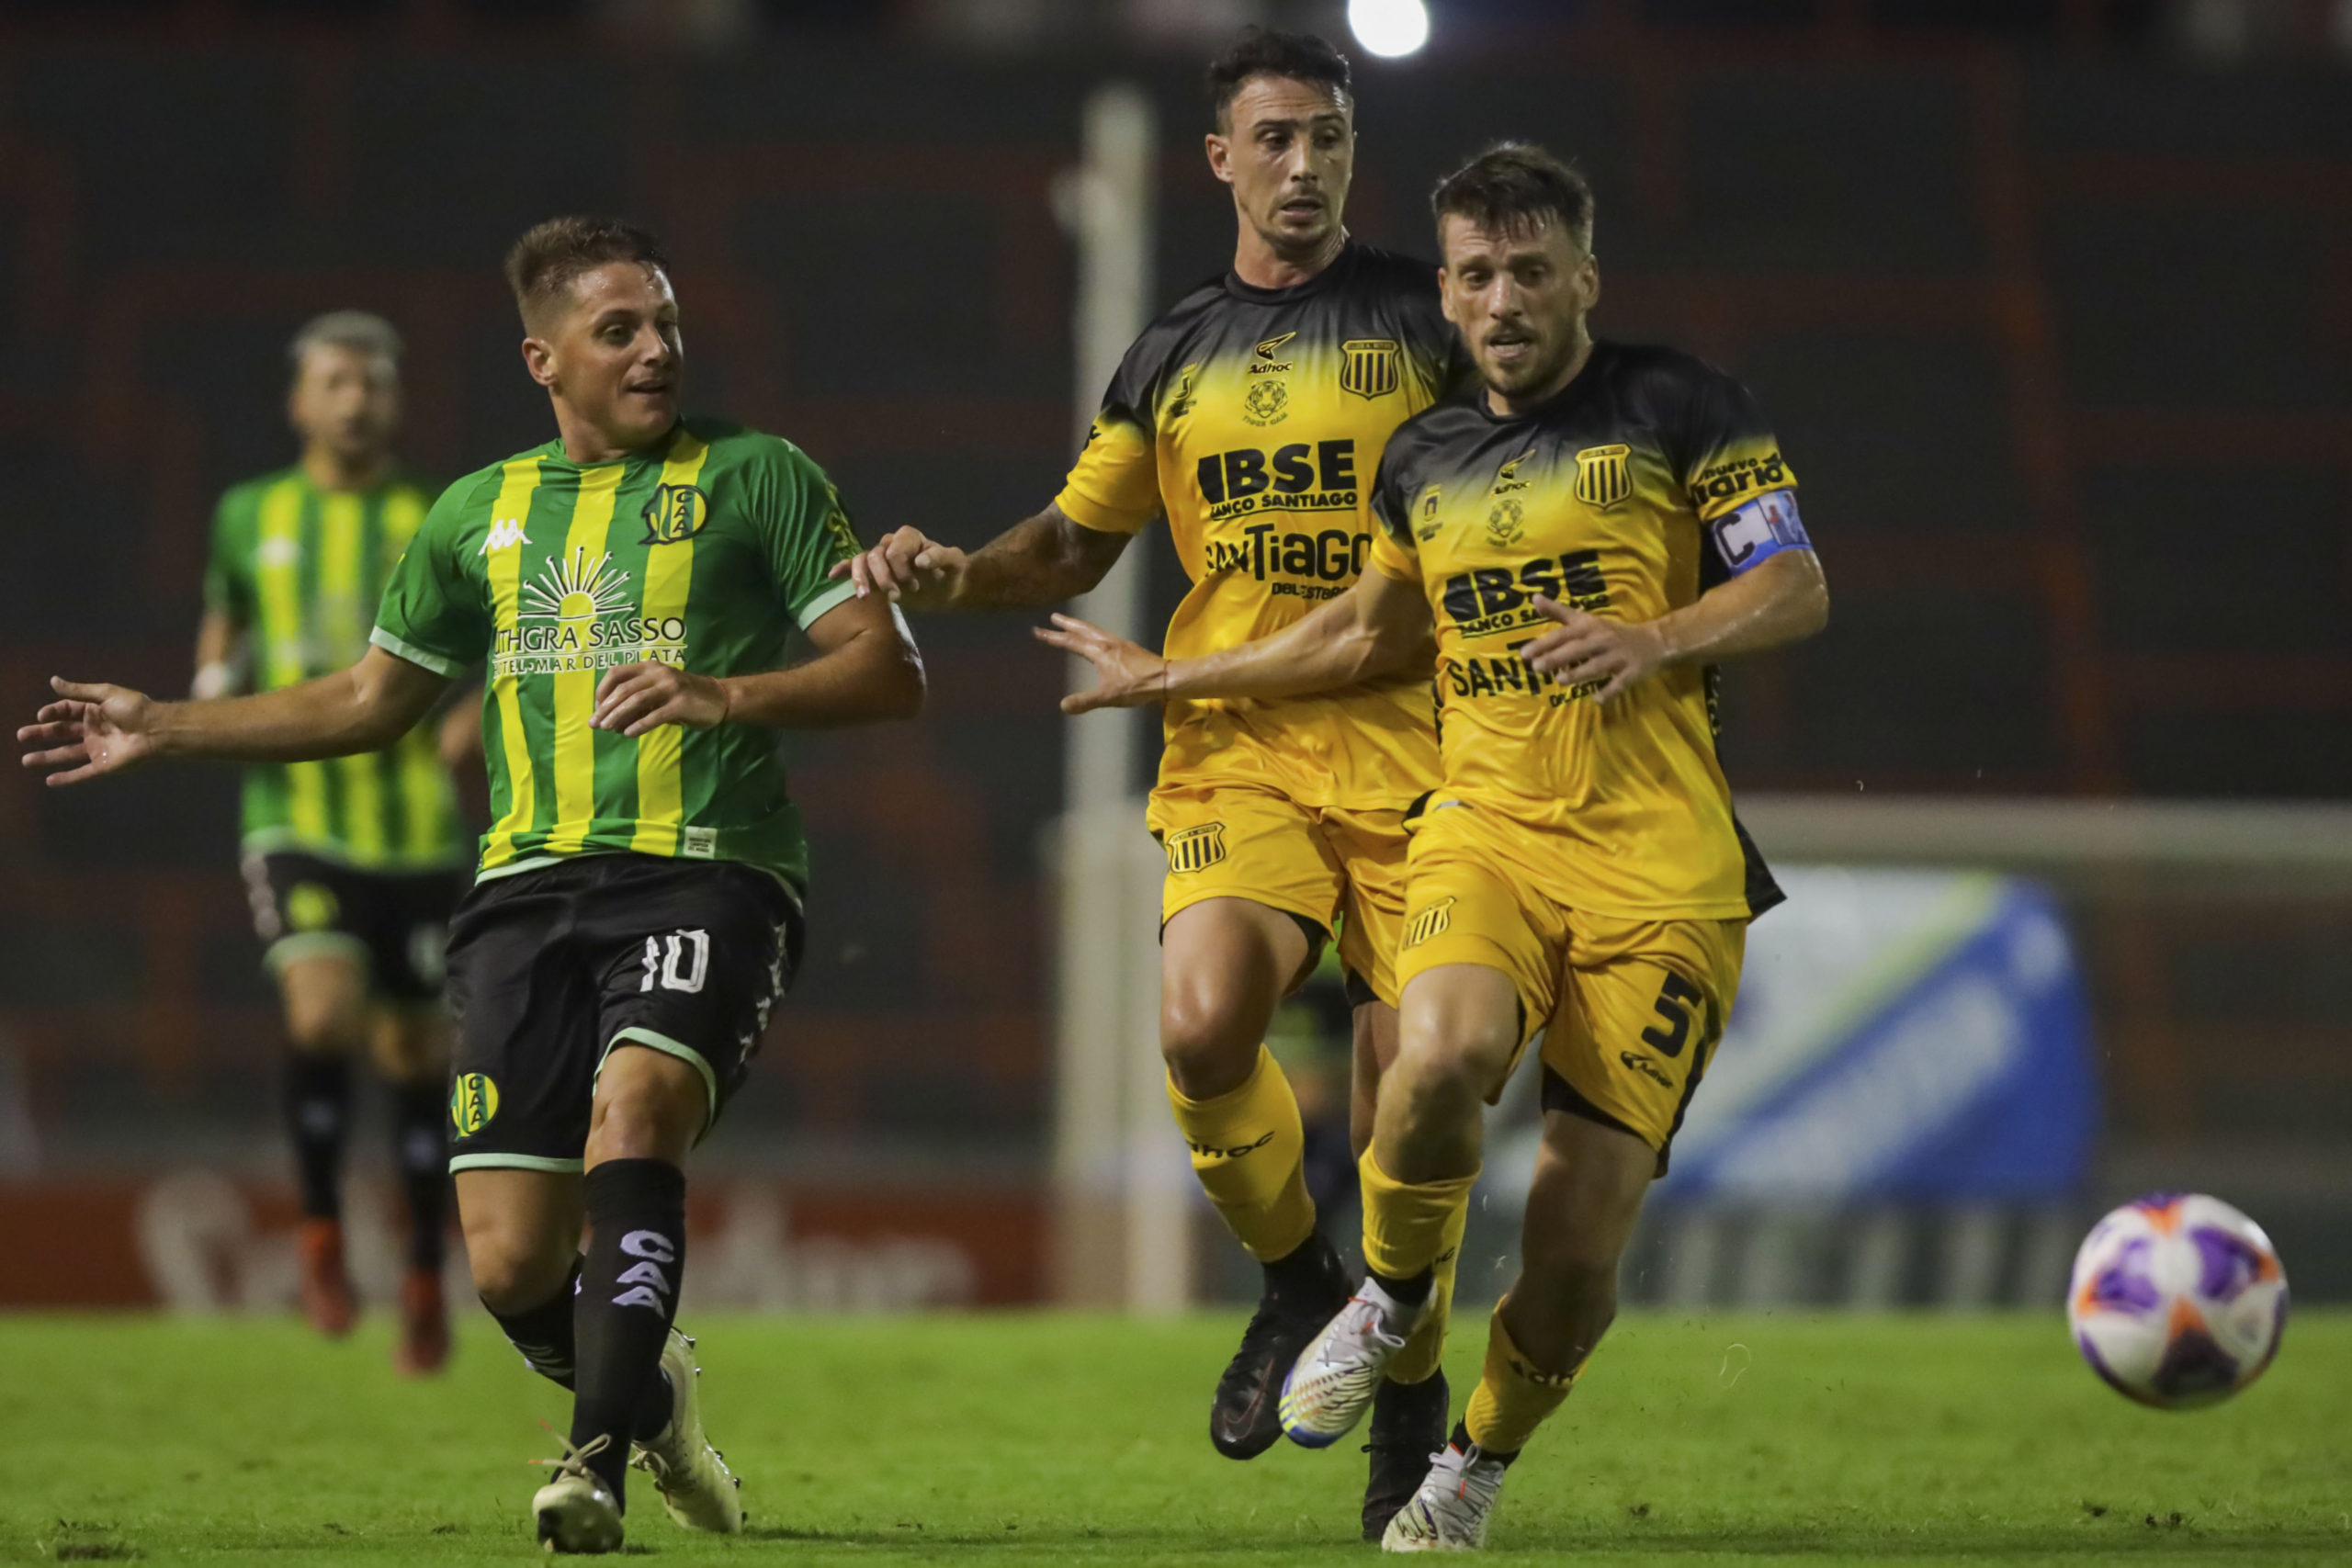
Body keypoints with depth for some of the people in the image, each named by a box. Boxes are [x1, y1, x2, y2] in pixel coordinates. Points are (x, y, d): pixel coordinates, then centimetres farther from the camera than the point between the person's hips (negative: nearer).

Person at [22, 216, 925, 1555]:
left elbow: (892, 674, 0)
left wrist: (723, 695, -16)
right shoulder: (483, 513, 19)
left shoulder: (755, 477, 6)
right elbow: (371, 700, 31)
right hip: (531, 883, 4)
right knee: (512, 1264, -5)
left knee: (632, 1110, -32)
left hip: (707, 870, -4)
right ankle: (649, 1393, 26)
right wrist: (163, 729, 28)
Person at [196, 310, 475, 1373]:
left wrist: (448, 746, -11)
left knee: (416, 1057, 7)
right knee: (324, 1016, -24)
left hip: (417, 834, 1)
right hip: (297, 823, -1)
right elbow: (221, 629, 22)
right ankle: (320, 1229, -3)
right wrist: (216, 688, 0)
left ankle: (425, 1285, 24)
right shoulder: (249, 517, 6)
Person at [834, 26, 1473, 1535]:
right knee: (1204, 1024, -25)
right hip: (1233, 750, 1)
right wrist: (955, 572, 4)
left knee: (1406, 1093, -3)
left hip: (1407, 750, -1)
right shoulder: (1173, 358, 13)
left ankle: (1410, 1401, 20)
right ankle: (1298, 1284, 3)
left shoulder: (1426, 317, 5)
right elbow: (1077, 543, 23)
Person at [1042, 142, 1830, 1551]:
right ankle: (1391, 1301, -3)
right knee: (1444, 1051, -33)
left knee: (1580, 1236, -8)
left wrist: (1655, 642, -18)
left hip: (1662, 864, -3)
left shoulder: (1676, 406, 2)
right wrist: (1177, 681, 36)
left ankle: (1482, 1461, 21)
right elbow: (1376, 632, 33)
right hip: (1486, 827, 3)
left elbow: (1797, 591, 0)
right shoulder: (1427, 459, 16)